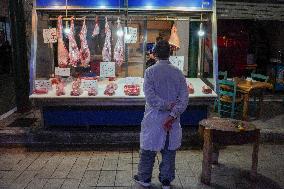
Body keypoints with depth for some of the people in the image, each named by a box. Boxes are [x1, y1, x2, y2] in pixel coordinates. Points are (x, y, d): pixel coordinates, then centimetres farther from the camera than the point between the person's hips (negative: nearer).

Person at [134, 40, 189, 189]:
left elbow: (150, 97, -18)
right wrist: (173, 115, -13)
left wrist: (167, 105, -12)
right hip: (172, 119, 2)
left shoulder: (150, 71, -9)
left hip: (154, 118, -2)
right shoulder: (178, 72, -1)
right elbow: (184, 97, -8)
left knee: (148, 149, 13)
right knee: (169, 151, 13)